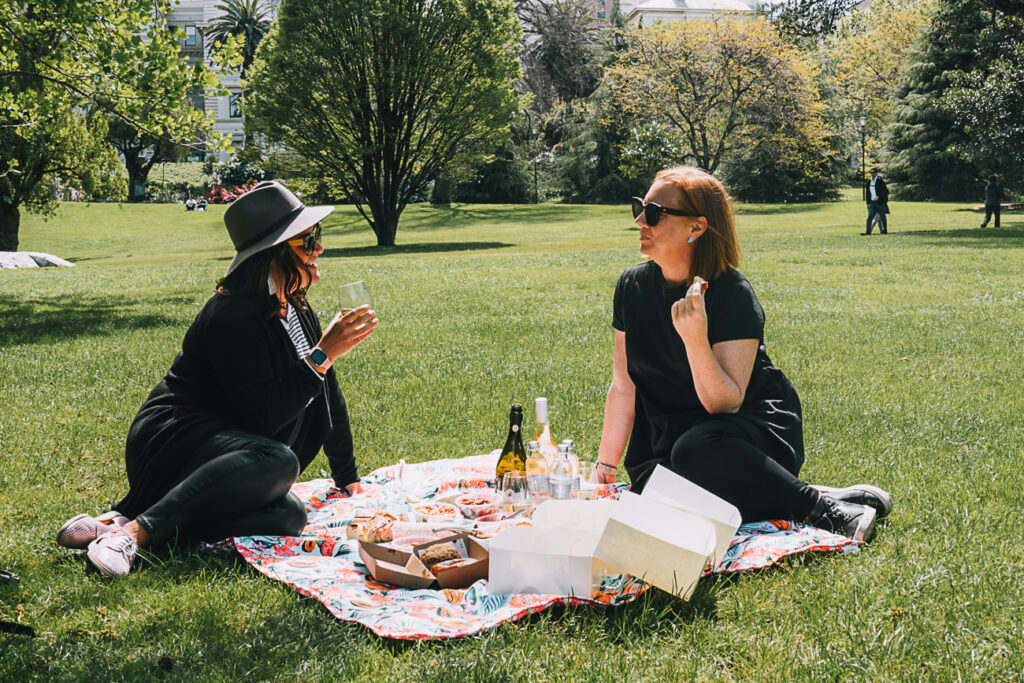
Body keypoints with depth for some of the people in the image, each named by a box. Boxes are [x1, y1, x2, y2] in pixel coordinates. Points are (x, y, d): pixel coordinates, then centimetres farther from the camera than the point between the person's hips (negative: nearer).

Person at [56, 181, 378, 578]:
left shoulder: (296, 310, 13)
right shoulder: (234, 316, -17)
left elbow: (327, 395, 23)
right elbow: (263, 416, -24)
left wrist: (348, 479, 27)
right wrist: (323, 355, -23)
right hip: (170, 439, -9)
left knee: (290, 517, -24)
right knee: (278, 460, -38)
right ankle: (133, 529, -34)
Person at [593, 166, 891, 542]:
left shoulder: (733, 294, -16)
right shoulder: (632, 287, 1)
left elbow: (726, 403, -22)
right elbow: (624, 387, 6)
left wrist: (695, 339, -36)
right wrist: (604, 468, 0)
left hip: (754, 424, -5)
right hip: (672, 431, 6)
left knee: (696, 451, -39)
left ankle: (820, 504, -20)